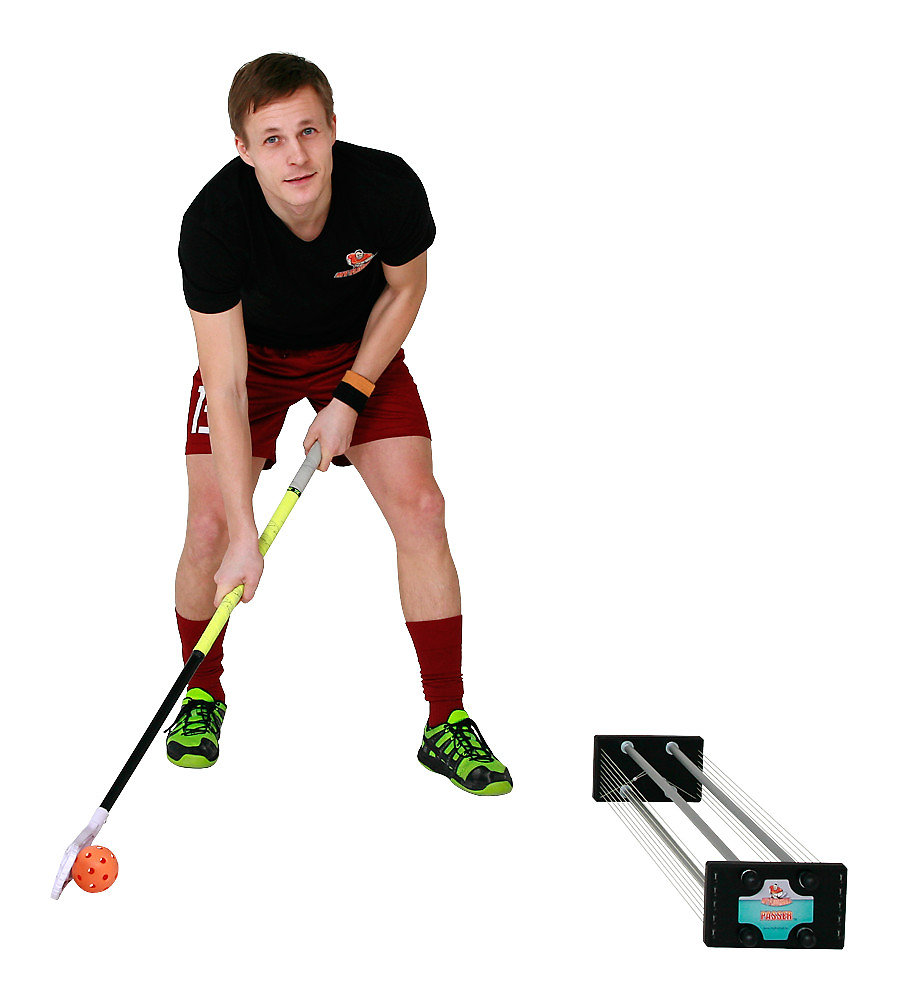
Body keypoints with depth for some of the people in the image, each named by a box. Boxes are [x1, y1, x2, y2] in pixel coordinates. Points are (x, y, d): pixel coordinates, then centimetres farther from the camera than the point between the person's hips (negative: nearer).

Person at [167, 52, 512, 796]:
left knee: (419, 509, -12)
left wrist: (349, 399, -12)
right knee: (210, 525, -11)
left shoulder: (389, 188, -31)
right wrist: (244, 534, -34)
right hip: (253, 351, -1)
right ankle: (203, 693, 18)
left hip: (360, 348, 1)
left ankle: (447, 724, 0)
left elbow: (405, 289, -7)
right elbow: (227, 385, -32)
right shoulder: (213, 222, -34)